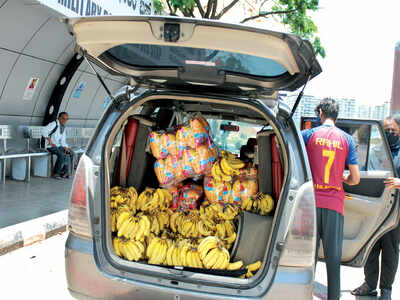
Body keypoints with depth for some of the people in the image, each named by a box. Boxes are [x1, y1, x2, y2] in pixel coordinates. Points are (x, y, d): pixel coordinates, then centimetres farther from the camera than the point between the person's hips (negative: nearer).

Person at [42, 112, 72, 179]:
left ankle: (65, 171, -2)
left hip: (58, 146, 8)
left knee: (71, 153, -9)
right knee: (62, 155, -30)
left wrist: (66, 148, -1)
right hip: (50, 146, -8)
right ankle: (56, 173, -17)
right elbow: (44, 131, -24)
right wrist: (50, 140, -32)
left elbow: (63, 141, 17)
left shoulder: (63, 128, 15)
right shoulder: (54, 124, -10)